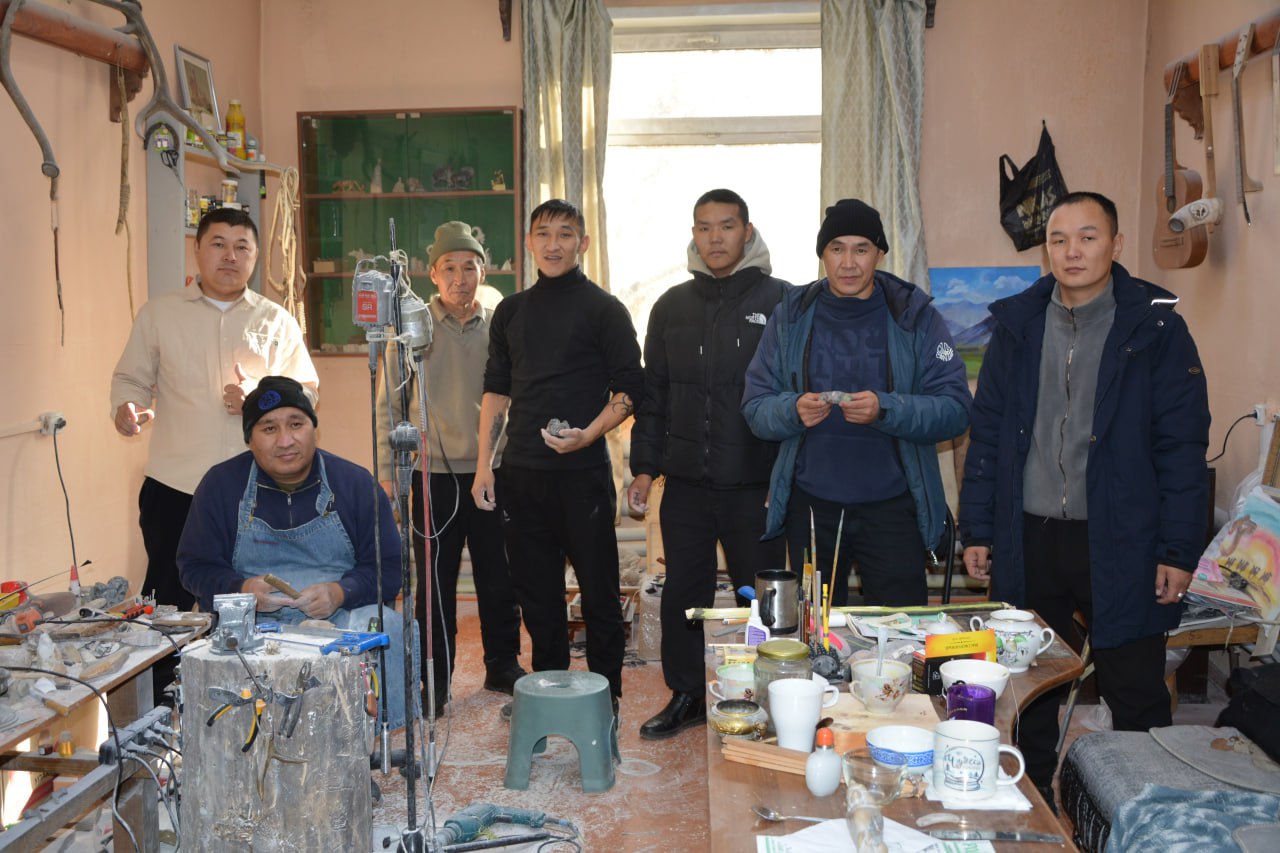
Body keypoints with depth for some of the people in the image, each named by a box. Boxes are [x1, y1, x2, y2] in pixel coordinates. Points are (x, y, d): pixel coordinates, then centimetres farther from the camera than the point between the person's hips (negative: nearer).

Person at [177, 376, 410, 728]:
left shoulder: (355, 483, 5)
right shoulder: (220, 484, 7)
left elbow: (389, 566, 4)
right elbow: (194, 567, 9)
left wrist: (340, 593, -16)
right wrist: (242, 590, -13)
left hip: (341, 616, 0)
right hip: (251, 620, 0)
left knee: (384, 627, -32)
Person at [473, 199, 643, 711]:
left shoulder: (603, 309, -1)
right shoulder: (512, 311, 13)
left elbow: (630, 388, -4)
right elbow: (496, 390, 16)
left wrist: (589, 433, -20)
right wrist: (484, 465, 9)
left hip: (582, 471, -4)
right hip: (520, 472, 5)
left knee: (597, 587, 3)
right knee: (535, 588, 12)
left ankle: (606, 693, 15)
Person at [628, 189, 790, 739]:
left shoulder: (781, 301, -3)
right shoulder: (672, 307, 10)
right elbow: (652, 393, 14)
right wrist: (644, 466, 8)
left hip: (755, 484, -3)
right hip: (686, 482, 4)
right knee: (683, 592, 11)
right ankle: (686, 695, 27)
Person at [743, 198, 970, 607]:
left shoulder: (915, 315, -1)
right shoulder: (791, 316, 4)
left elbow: (955, 408, -8)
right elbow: (755, 407, 1)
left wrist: (885, 409, -24)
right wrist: (793, 410, -20)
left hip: (891, 507, -2)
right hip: (810, 506, 2)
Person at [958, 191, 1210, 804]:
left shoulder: (1155, 328, -3)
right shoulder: (1017, 324, 6)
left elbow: (1183, 447, -4)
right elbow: (987, 433, 8)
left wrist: (1179, 550, -8)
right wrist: (976, 529, 4)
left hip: (1119, 544, -3)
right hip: (1029, 540, 3)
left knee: (1137, 700, 7)